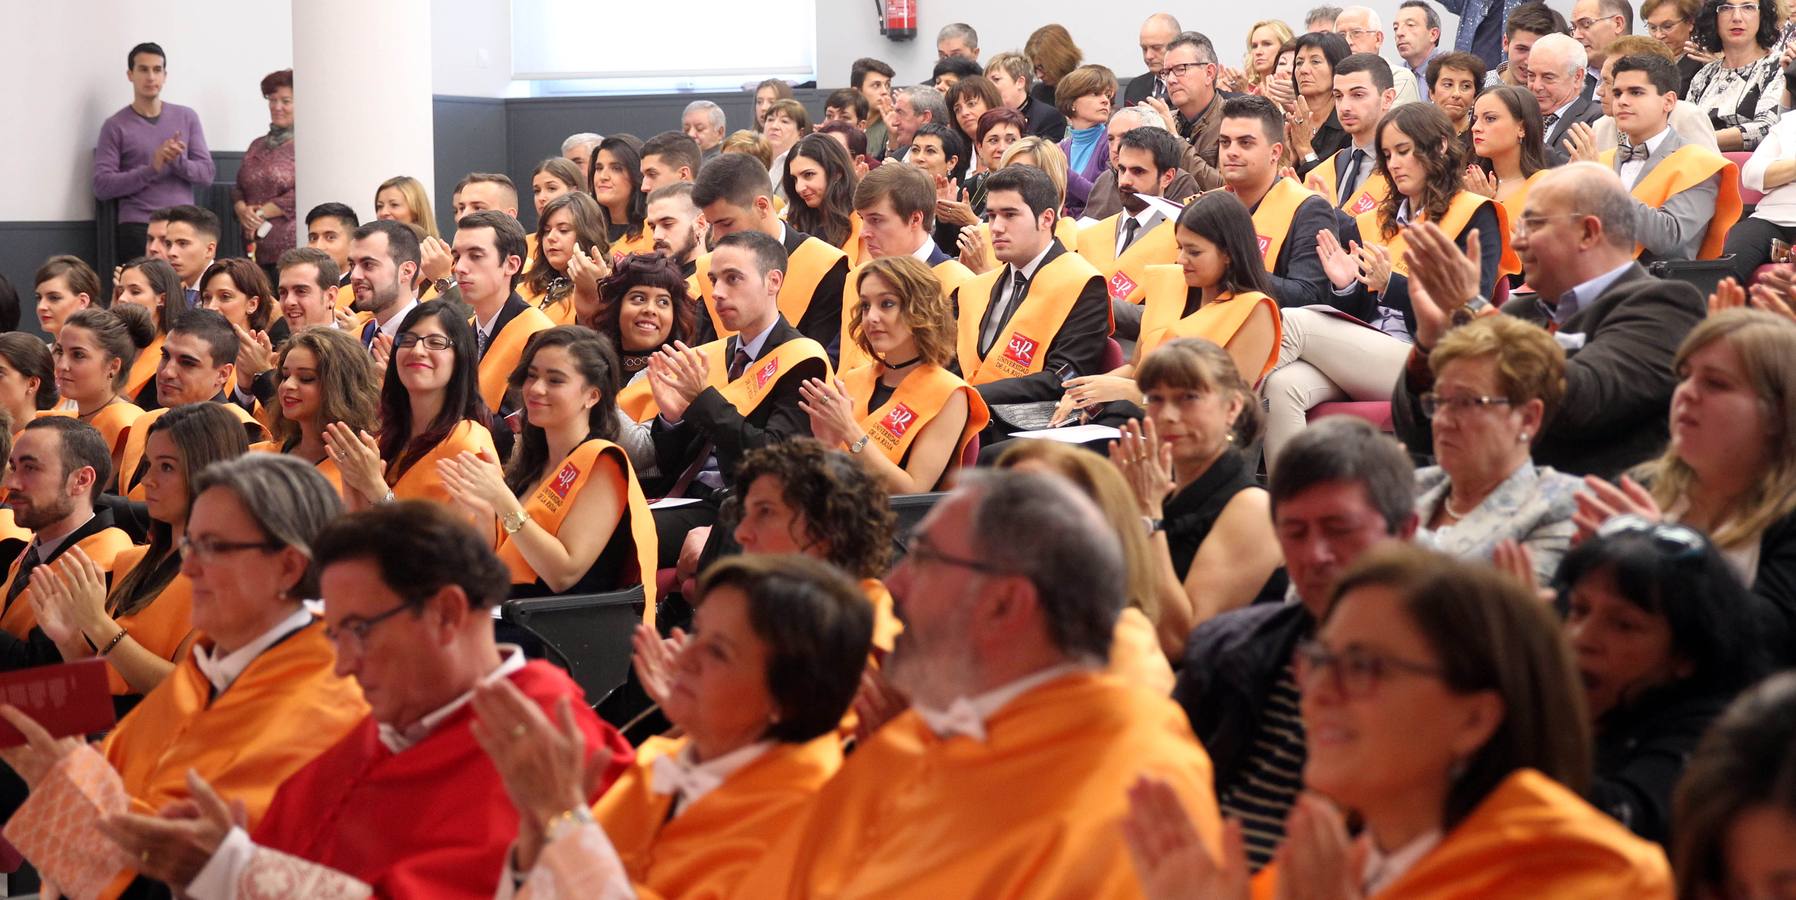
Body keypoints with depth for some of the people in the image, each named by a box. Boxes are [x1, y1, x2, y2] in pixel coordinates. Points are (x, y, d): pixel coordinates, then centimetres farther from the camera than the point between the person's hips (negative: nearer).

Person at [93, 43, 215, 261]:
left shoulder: (187, 118, 12)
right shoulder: (115, 126, 2)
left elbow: (206, 173, 8)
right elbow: (102, 186, -5)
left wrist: (178, 162, -13)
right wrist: (151, 168, -15)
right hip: (138, 229, -3)